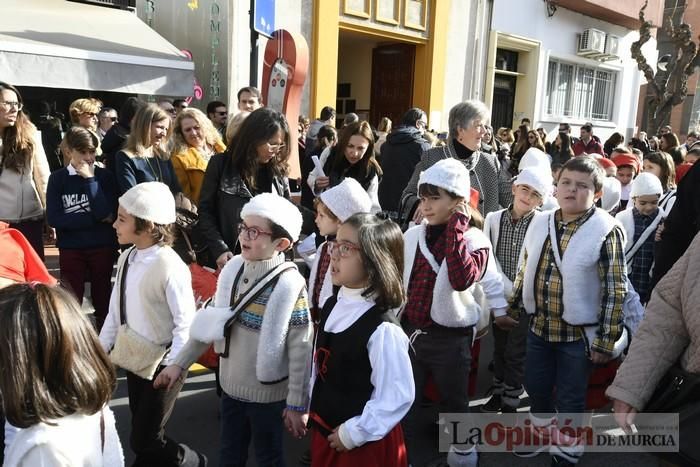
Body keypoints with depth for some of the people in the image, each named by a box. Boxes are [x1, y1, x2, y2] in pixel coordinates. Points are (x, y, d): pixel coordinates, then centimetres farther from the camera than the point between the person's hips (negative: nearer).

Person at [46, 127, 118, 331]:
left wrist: (90, 179, -19)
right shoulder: (57, 178, -2)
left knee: (102, 301, 11)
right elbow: (54, 218, -11)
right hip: (71, 249, 0)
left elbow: (106, 213, -16)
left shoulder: (104, 175, -4)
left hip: (102, 247, 0)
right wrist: (96, 219, -13)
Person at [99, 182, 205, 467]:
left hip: (160, 365, -7)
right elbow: (116, 310, 7)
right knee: (140, 432, 20)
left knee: (144, 441, 4)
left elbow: (186, 323, -21)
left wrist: (171, 367, -21)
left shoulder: (170, 268, -25)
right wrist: (102, 348, 10)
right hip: (133, 359, 7)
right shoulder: (127, 258, -2)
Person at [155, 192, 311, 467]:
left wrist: (297, 404, -15)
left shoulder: (289, 284, -23)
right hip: (232, 385, 5)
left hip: (267, 392, -5)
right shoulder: (234, 269, -6)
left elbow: (300, 349, -19)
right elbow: (211, 323, 4)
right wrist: (180, 363, 5)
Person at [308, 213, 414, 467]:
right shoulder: (333, 306, -1)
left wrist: (353, 433, -16)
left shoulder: (383, 329, -26)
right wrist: (313, 412, 12)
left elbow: (397, 397, -24)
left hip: (363, 444, -7)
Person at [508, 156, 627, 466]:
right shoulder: (540, 223, 1)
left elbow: (615, 290, -14)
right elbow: (525, 271, 11)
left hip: (579, 333, -5)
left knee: (570, 399, 11)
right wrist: (513, 308, 14)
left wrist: (606, 340, -15)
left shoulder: (607, 231, -15)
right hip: (539, 325, 5)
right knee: (536, 389, 20)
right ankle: (541, 432, 46)